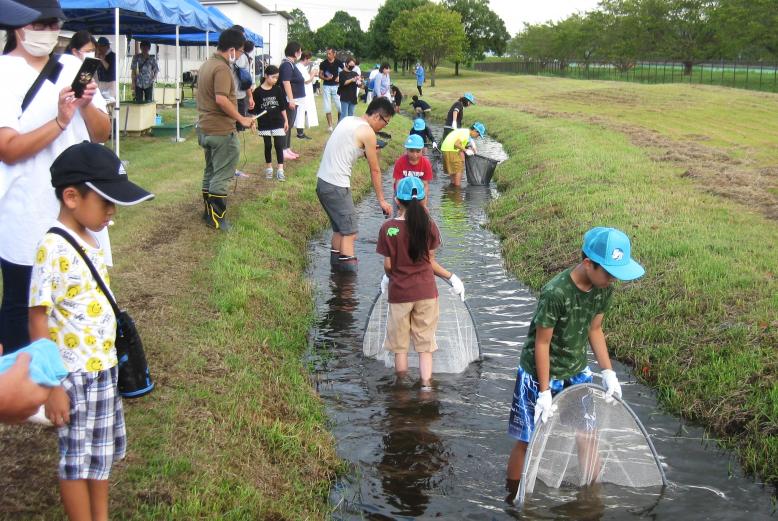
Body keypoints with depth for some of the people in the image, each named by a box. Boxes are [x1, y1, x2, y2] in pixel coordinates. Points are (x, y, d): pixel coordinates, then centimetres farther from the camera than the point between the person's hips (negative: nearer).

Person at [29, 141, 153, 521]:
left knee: (103, 452, 19)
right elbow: (38, 322, -20)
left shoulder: (87, 241, 5)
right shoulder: (53, 250, -21)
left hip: (104, 368, 8)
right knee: (77, 459, 7)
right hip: (74, 376, -8)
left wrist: (110, 361, 17)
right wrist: (52, 386, -19)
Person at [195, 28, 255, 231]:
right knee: (222, 175, -3)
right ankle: (217, 217, 0)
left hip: (205, 128, 10)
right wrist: (241, 119, -21)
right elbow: (221, 99, -28)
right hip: (222, 130, -10)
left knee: (210, 172, 17)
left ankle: (209, 212, 25)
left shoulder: (206, 65, 13)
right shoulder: (222, 68, -19)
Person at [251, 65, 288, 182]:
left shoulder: (278, 90, 0)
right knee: (268, 146, 10)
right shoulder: (258, 91, -7)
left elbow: (282, 107, 5)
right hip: (265, 124, -1)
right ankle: (268, 168, 22)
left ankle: (280, 170, -1)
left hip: (278, 123, 1)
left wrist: (286, 120, 4)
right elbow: (255, 109, -2)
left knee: (279, 145, -2)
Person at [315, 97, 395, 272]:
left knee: (339, 228, 21)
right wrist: (381, 200, 3)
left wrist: (366, 152, 16)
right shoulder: (368, 132, -10)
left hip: (322, 181, 9)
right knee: (349, 233, -4)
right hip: (336, 186, -9)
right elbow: (375, 170, -4)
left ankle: (336, 262, 28)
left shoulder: (348, 120, 14)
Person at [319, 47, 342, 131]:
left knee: (340, 106, -3)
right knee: (327, 107, 1)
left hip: (336, 86, 0)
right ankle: (330, 125, 8)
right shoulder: (323, 63, -2)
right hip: (326, 86, 0)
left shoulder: (339, 62, -1)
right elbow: (320, 75, 4)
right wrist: (325, 78, -16)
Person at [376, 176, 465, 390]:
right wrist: (451, 277, 11)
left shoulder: (388, 228, -14)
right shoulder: (429, 226, -8)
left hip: (399, 293, -1)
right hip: (426, 292, 2)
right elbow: (430, 261, -3)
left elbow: (388, 264, -7)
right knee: (425, 345, 13)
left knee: (400, 347, 14)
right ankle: (426, 385, 11)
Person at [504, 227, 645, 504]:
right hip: (539, 375, -6)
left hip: (577, 373, 6)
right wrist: (545, 392, -19)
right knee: (528, 440, 7)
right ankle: (513, 497, 26)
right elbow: (542, 343, -22)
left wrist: (608, 371, 0)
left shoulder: (604, 288, -11)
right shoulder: (555, 293, -31)